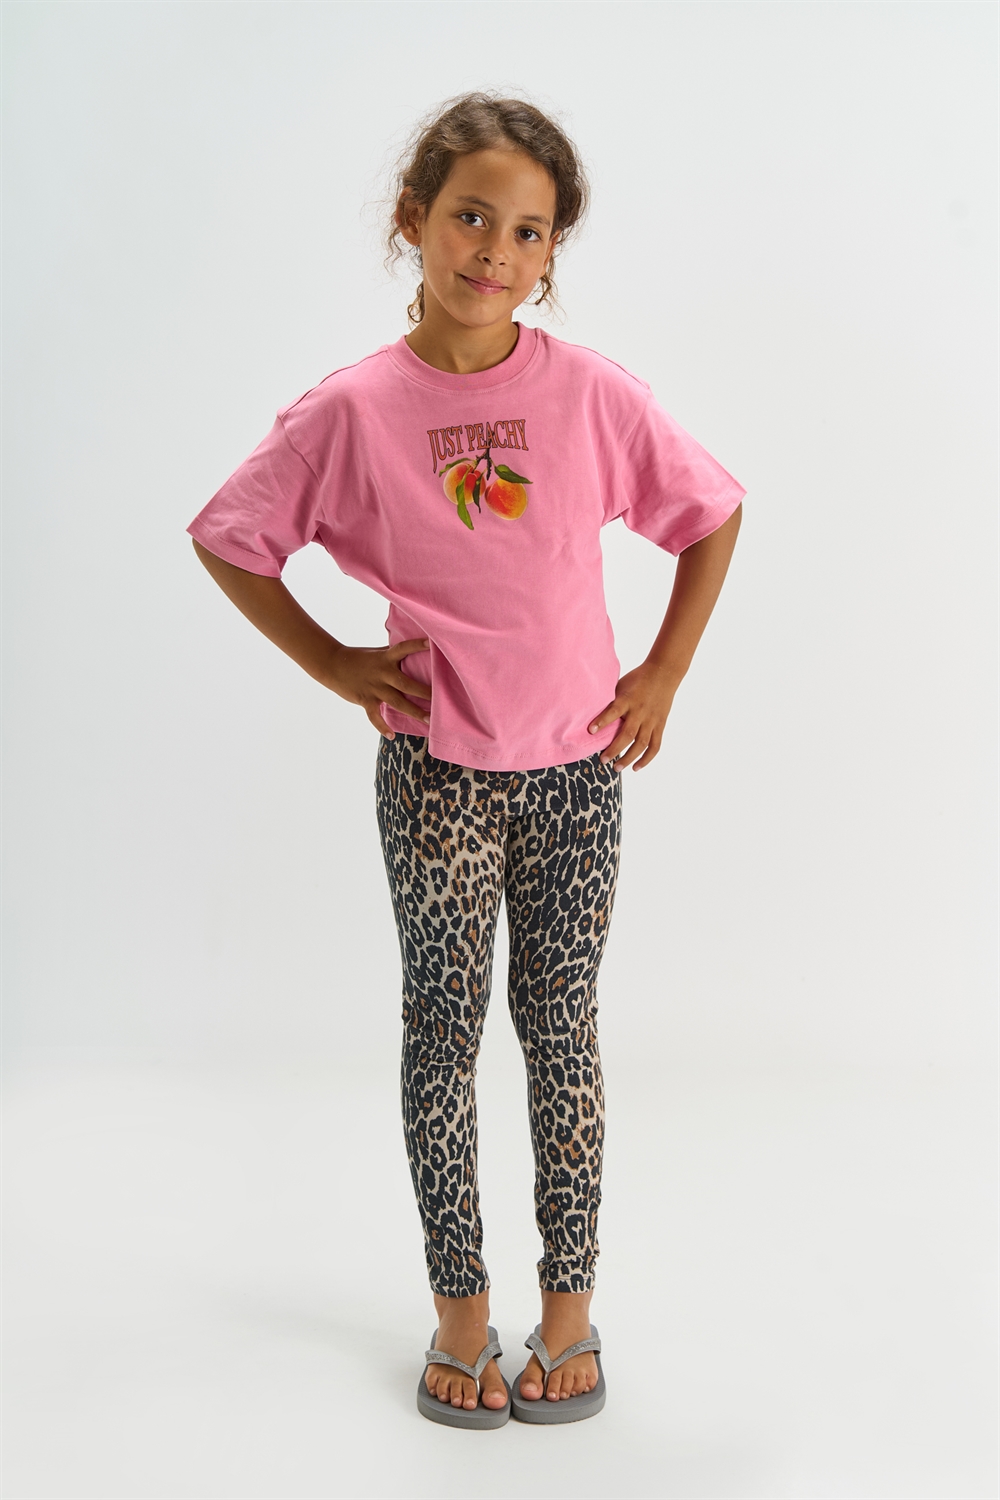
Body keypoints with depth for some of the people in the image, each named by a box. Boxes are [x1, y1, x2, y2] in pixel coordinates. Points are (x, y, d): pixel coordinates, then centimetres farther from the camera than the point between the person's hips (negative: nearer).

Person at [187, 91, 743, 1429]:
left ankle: (570, 1309, 23)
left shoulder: (592, 393, -7)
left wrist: (663, 676, 2)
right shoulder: (353, 409, -8)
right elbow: (227, 539, 4)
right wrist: (332, 663, -1)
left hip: (575, 765, 1)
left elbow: (712, 515, 5)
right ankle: (460, 1312, 23)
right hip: (434, 767, 0)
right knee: (444, 1029, 8)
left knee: (562, 1028, 9)